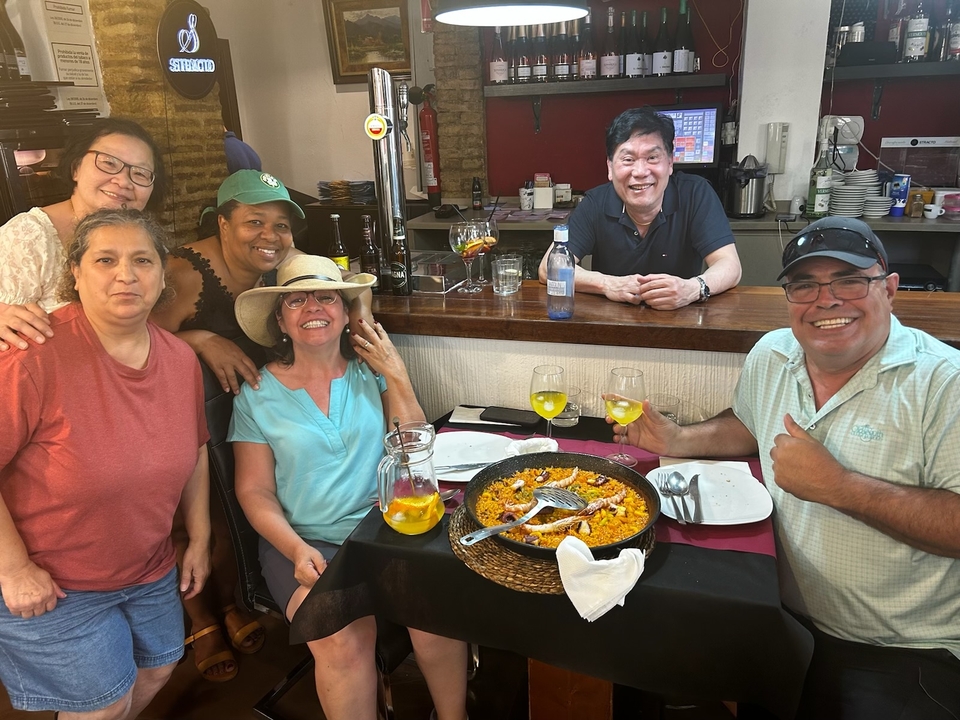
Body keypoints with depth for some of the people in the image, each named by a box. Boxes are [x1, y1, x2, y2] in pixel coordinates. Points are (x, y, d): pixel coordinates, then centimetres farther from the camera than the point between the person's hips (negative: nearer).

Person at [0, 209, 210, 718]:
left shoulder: (181, 360, -6)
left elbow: (194, 451, 6)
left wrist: (199, 539, 8)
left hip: (150, 571, 6)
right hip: (51, 585, -5)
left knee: (159, 668, 22)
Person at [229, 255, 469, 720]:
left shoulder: (371, 372, 5)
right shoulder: (259, 394, 1)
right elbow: (255, 492, 2)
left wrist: (397, 376, -7)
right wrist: (297, 550, -14)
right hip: (304, 541, -1)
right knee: (344, 637, -28)